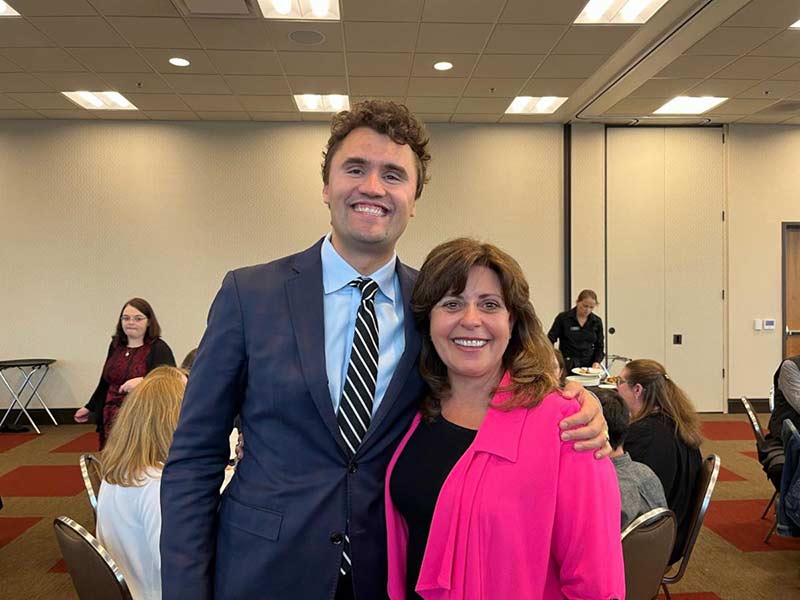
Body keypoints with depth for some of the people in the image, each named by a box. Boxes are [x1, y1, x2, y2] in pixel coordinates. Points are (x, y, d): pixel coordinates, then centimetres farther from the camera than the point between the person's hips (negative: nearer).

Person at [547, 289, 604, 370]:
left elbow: (599, 347, 14)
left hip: (589, 366, 3)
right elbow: (550, 340, -2)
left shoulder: (597, 322, 7)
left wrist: (597, 362, -5)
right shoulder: (563, 318, -2)